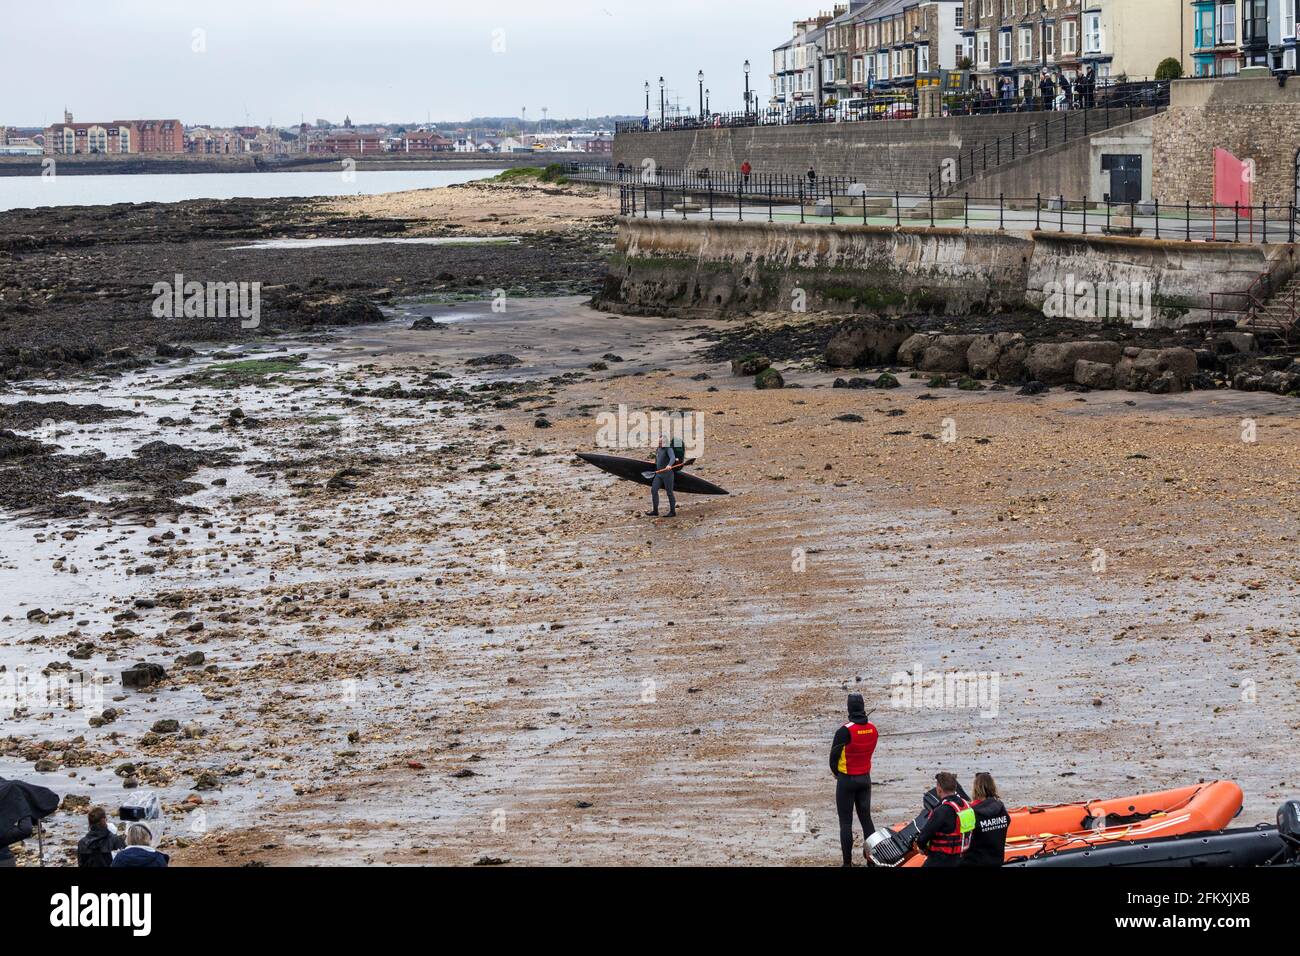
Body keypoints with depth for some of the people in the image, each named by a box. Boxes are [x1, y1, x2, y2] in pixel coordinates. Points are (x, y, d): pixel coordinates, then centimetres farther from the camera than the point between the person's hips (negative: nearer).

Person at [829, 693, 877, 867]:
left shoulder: (844, 731, -22)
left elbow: (833, 757, -13)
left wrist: (836, 772, 7)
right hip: (865, 778, 5)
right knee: (866, 818, 15)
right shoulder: (872, 729, -4)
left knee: (846, 822, 3)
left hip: (847, 780, -5)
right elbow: (869, 751, 4)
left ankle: (847, 862, 4)